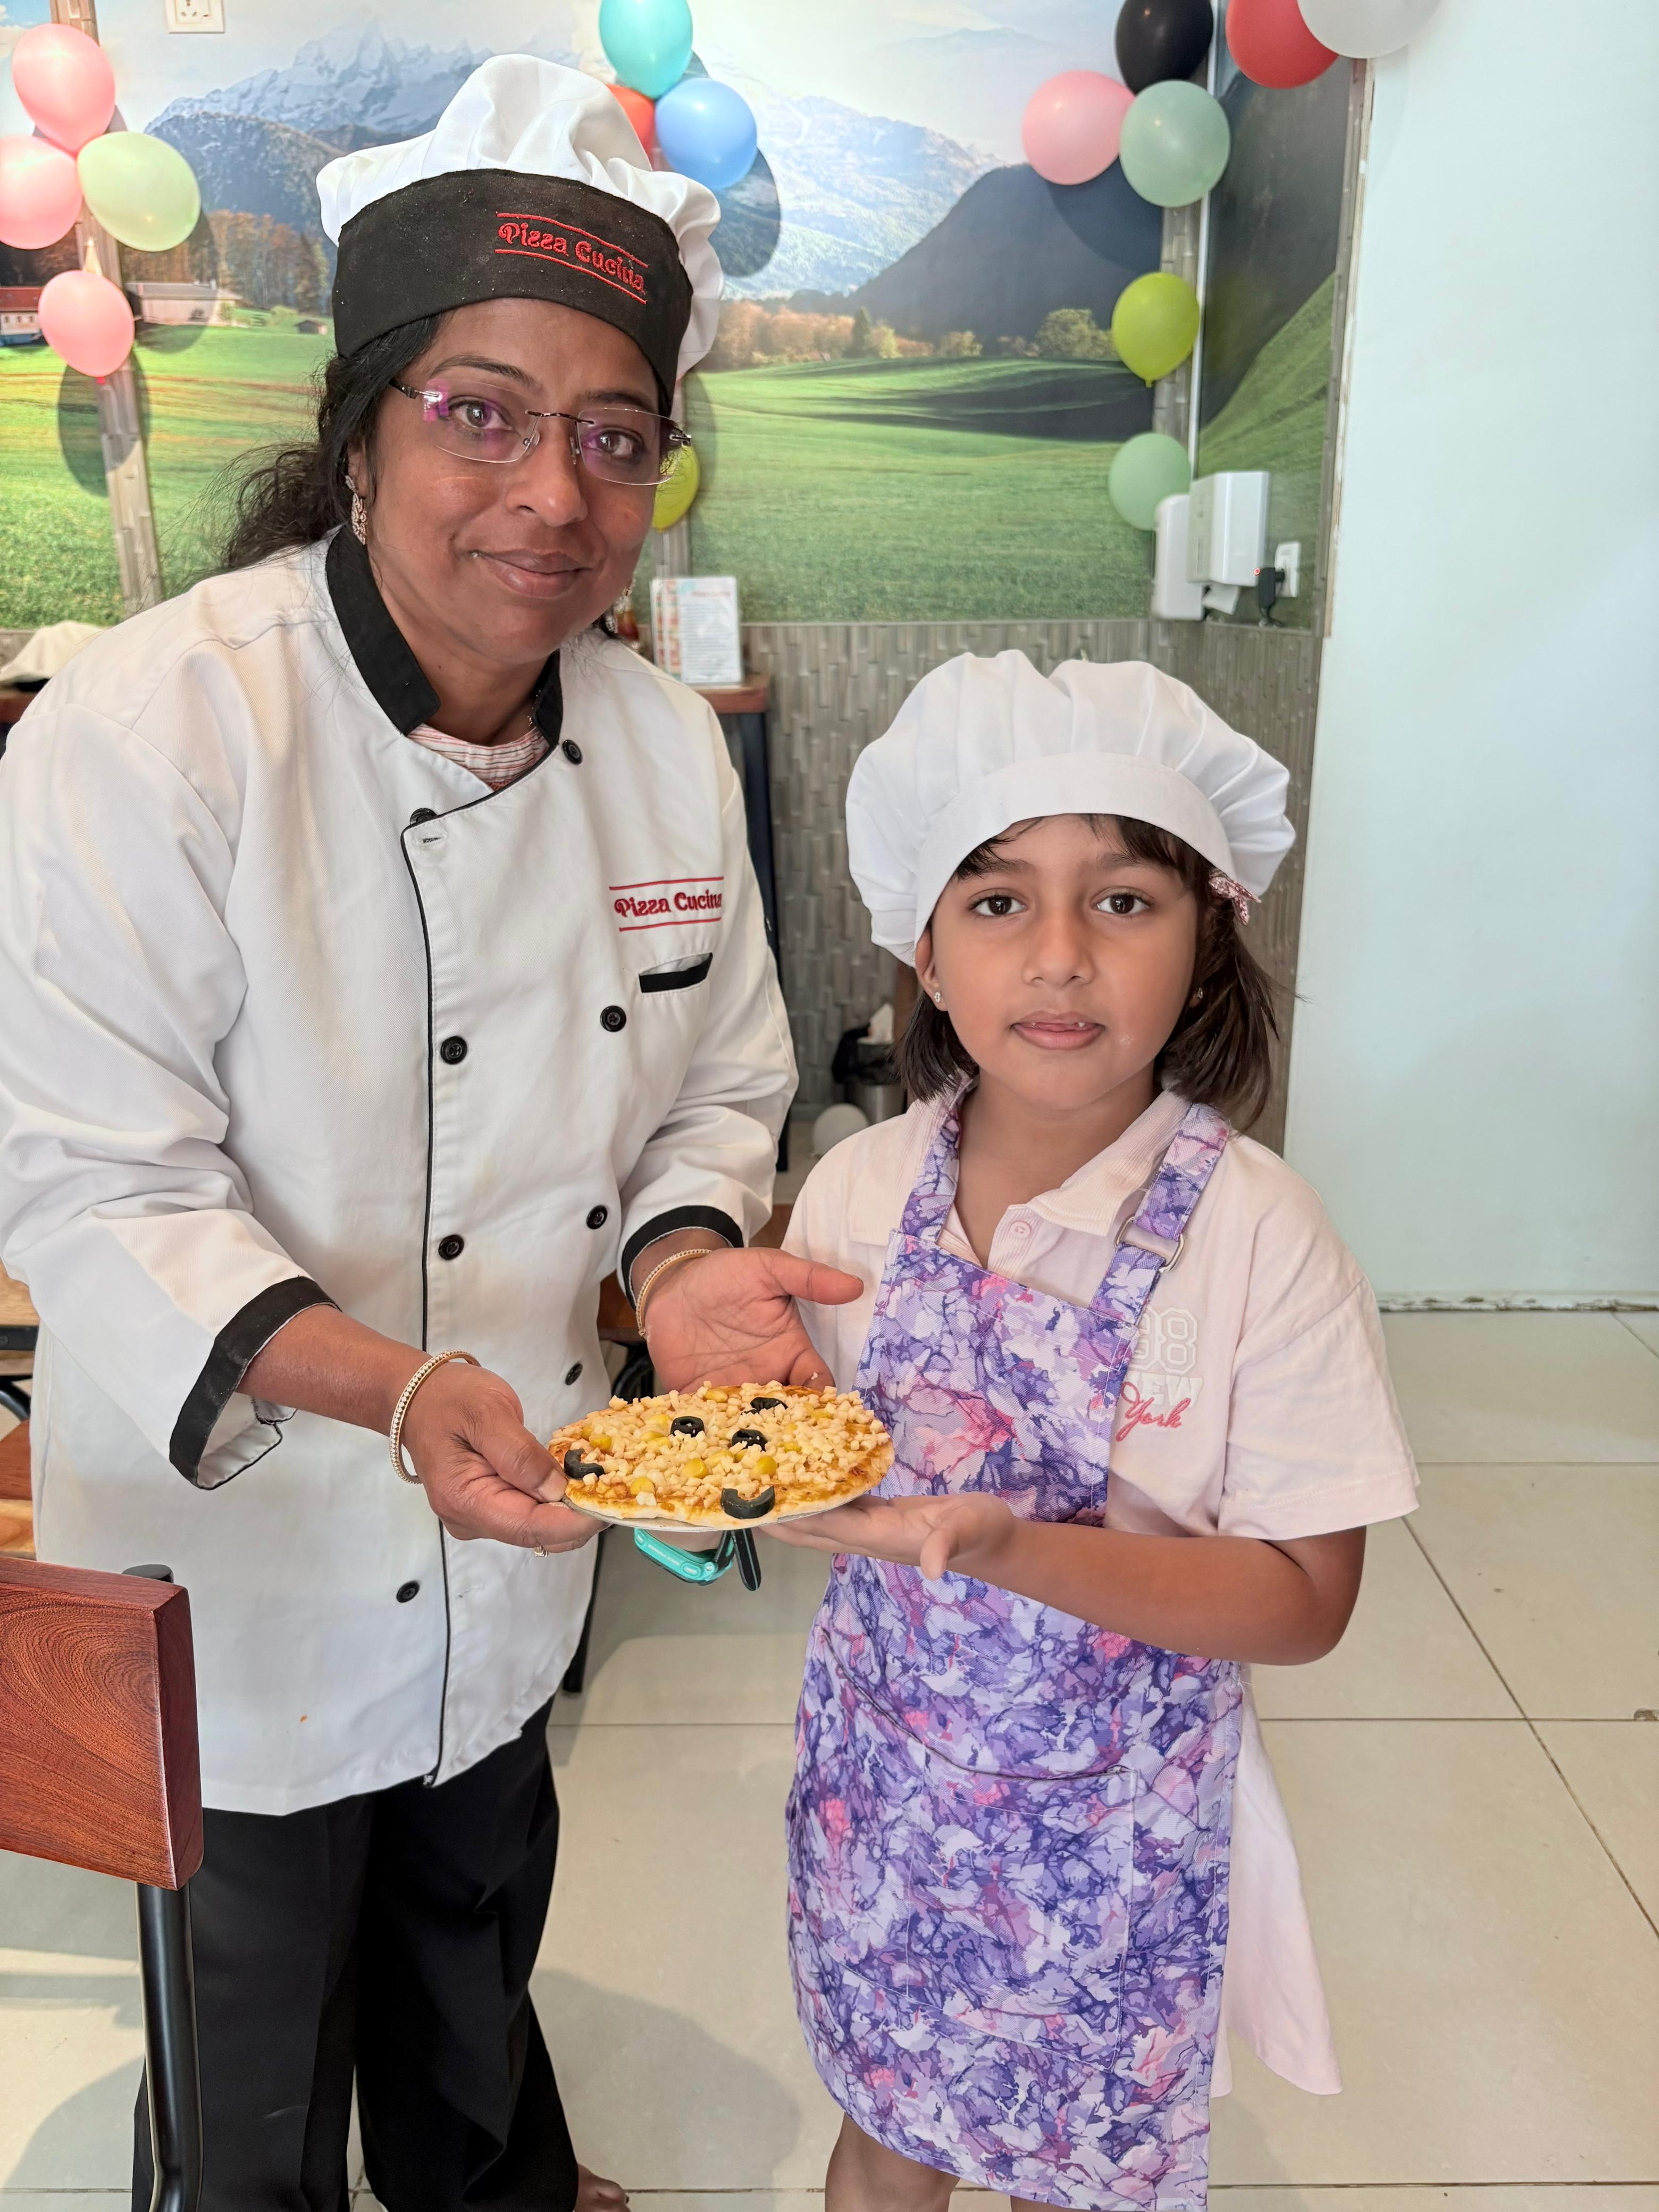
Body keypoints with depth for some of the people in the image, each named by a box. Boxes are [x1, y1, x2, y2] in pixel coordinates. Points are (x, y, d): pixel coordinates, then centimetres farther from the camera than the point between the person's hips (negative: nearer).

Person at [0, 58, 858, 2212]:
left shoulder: (667, 743, -6)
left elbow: (716, 1080, 3)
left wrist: (683, 1254, -18)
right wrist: (382, 1383, -36)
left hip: (510, 1546, 5)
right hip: (242, 1547, -5)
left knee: (478, 1914, 32)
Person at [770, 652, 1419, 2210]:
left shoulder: (1258, 1236, -21)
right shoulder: (857, 1191, -10)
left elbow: (1303, 1600, -19)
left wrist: (1010, 1547, -32)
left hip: (1113, 1834, -2)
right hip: (880, 1776, 3)